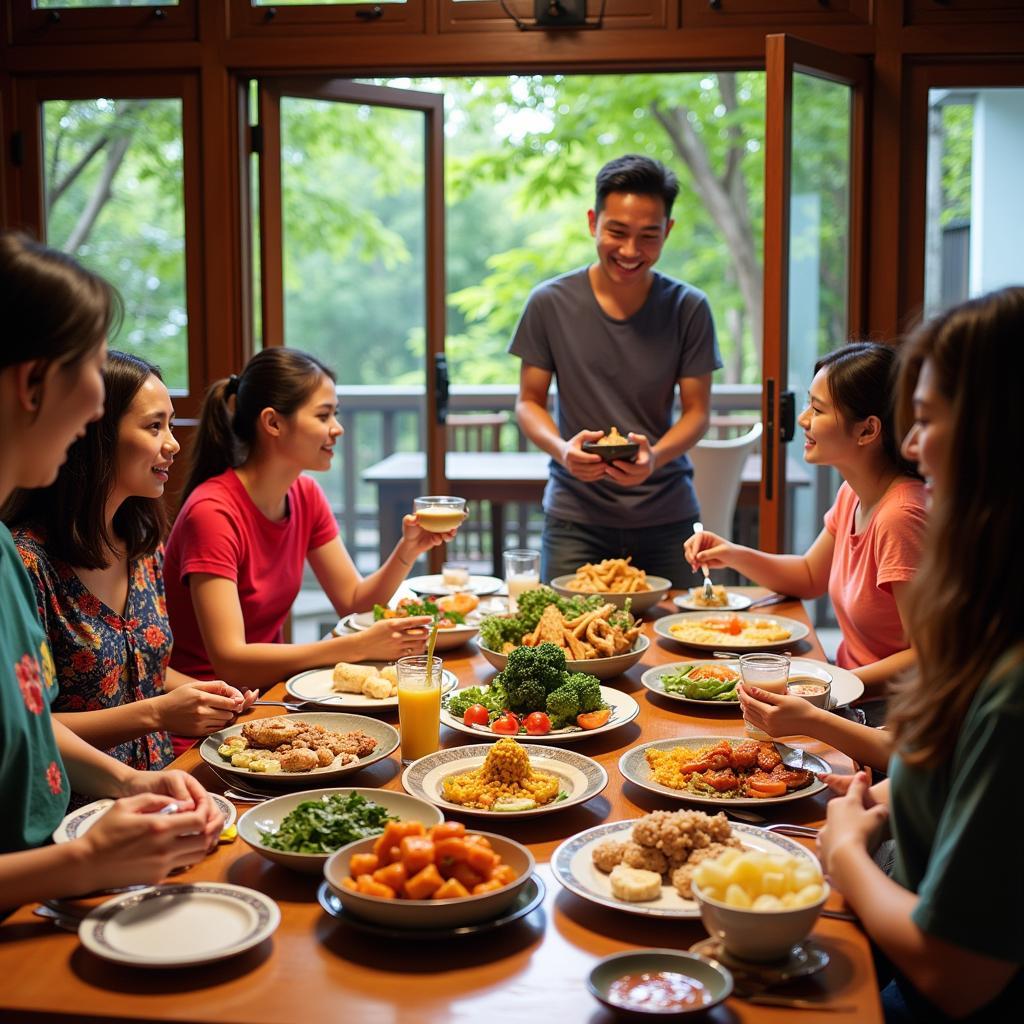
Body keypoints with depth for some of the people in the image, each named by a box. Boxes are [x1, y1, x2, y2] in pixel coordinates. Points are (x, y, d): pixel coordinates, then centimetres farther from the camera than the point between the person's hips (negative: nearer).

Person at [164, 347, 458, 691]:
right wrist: (359, 646, -32)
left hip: (268, 683, 7)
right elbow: (229, 660, -28)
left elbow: (353, 601, 7)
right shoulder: (213, 512, -22)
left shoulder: (305, 494, 3)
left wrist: (409, 550, -10)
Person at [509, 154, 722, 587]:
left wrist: (655, 456, -20)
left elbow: (698, 410, 0)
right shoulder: (550, 303, -4)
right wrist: (561, 449, -19)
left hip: (667, 517, 1)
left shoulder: (689, 308, -3)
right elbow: (529, 403, 3)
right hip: (575, 517, 0)